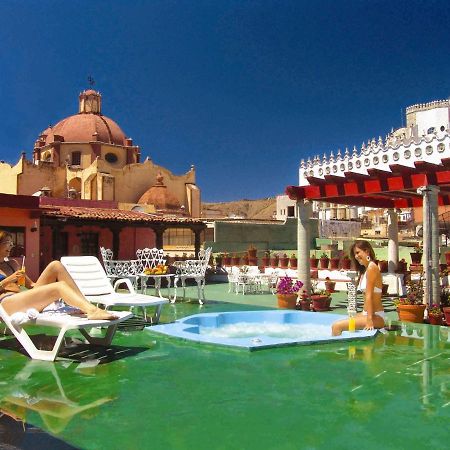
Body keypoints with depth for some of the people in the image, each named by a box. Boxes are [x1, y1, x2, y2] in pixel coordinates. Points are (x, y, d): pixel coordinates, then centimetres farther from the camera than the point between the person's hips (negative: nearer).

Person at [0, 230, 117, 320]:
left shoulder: (12, 263, 30)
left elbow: (29, 284, 28)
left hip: (27, 302, 7)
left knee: (55, 265, -11)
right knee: (59, 286, -29)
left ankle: (85, 306, -23)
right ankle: (93, 311, -53)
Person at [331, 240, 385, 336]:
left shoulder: (371, 267, -13)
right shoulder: (364, 270, 15)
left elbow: (369, 296, -18)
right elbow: (366, 296, 11)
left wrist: (369, 320, -19)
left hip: (376, 316, -10)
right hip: (365, 313, 10)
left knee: (336, 326, -18)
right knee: (336, 325, 10)